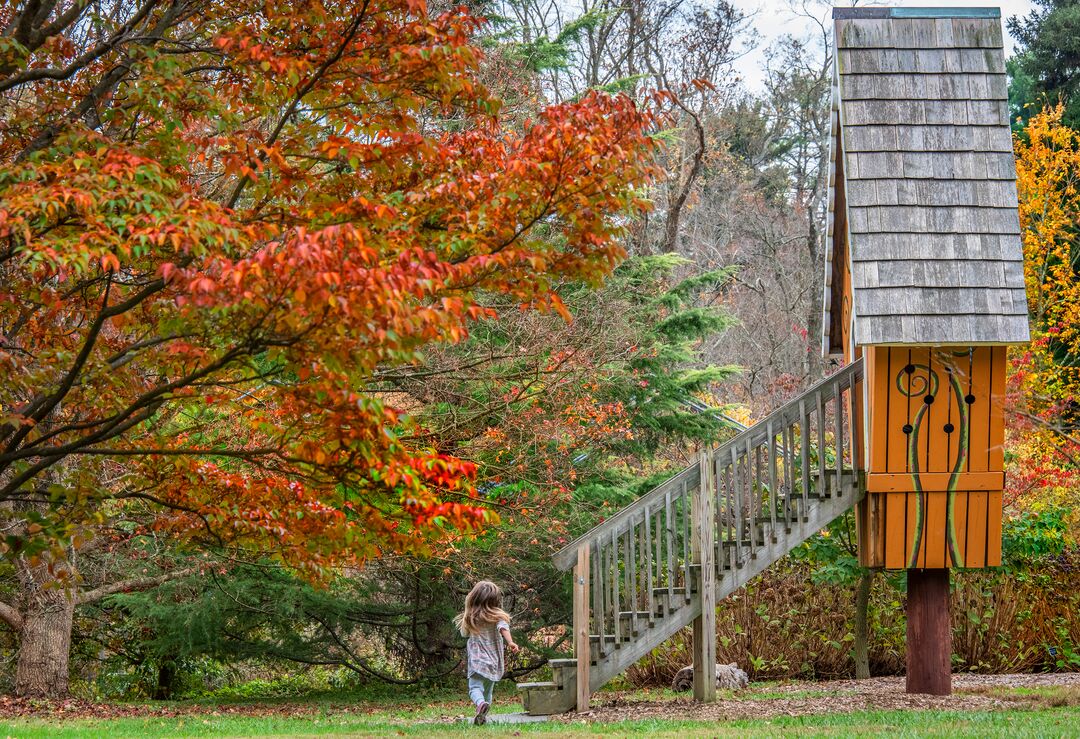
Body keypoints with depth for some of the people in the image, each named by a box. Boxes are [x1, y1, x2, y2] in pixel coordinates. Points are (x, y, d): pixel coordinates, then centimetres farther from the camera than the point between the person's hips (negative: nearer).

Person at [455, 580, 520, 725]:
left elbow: (464, 633, 19)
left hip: (476, 660, -2)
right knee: (488, 690, 18)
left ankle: (480, 703, -42)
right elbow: (503, 628, -24)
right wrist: (510, 642, -37)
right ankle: (482, 717, 20)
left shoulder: (470, 617, 1)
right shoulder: (497, 616, -3)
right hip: (493, 661, 2)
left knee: (475, 687, -12)